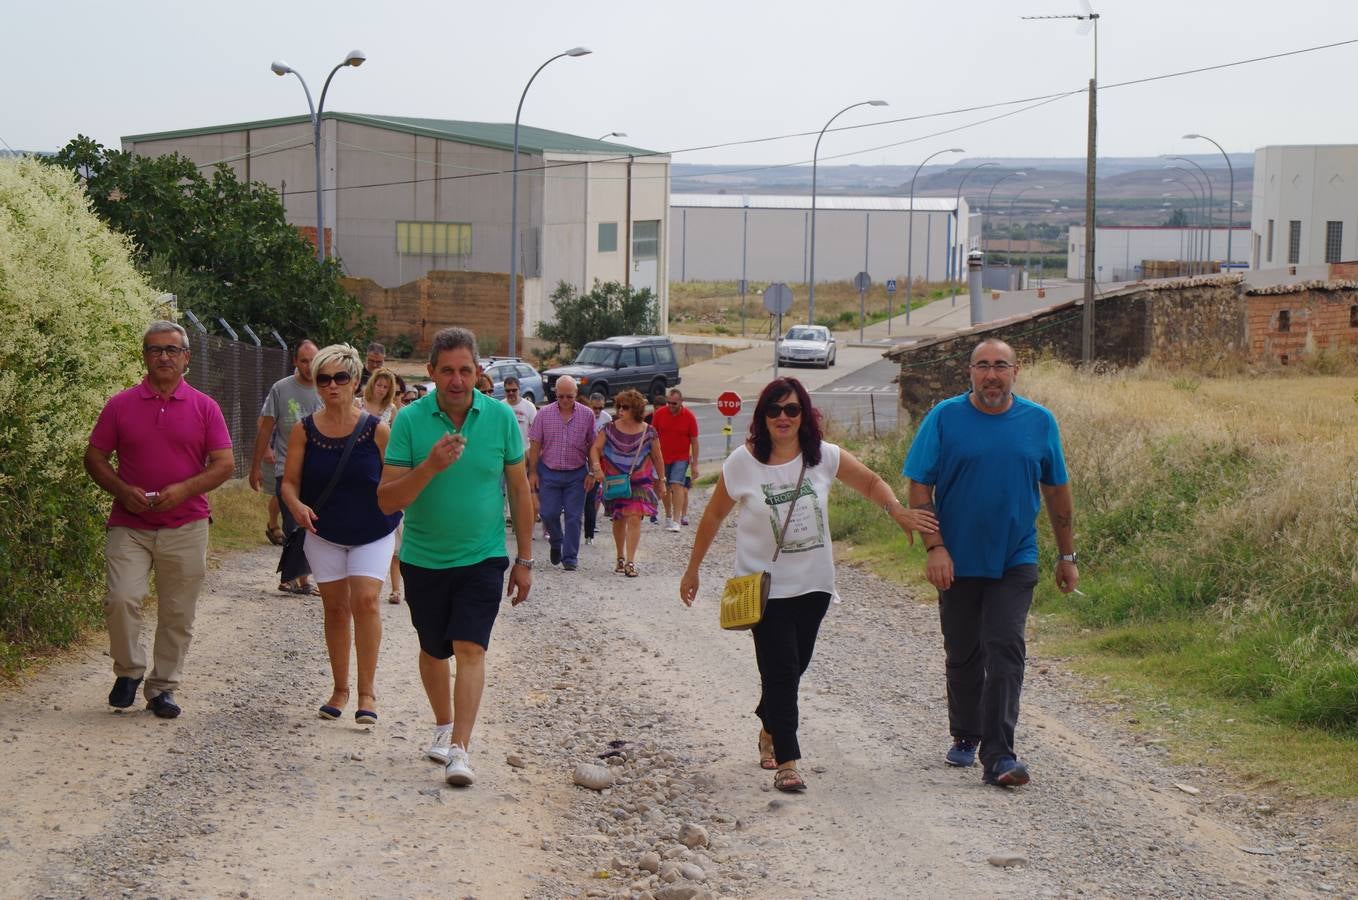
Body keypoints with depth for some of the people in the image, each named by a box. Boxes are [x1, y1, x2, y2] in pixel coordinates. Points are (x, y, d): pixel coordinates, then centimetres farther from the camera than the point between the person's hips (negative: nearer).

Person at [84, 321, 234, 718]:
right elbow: (94, 458, 6)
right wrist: (123, 491, -12)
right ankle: (128, 671, 6)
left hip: (186, 526, 1)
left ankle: (162, 687, 19)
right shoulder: (120, 405, 4)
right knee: (121, 598, -17)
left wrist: (184, 489, -14)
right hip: (129, 525, -1)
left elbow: (224, 464, 2)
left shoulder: (204, 408, 4)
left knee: (177, 613, 5)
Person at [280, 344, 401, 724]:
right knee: (335, 607, 7)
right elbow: (289, 481, -1)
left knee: (365, 600, -15)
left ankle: (367, 690, -9)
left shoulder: (376, 429, -9)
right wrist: (296, 506, -21)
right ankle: (340, 689, 20)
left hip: (372, 534, -2)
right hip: (324, 533, 2)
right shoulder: (304, 430, -4)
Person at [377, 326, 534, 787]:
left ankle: (459, 748, -16)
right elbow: (387, 500, -12)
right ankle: (444, 725, 38)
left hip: (482, 557, -1)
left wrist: (524, 559, 5)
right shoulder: (410, 420, -9)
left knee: (470, 648, -14)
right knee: (433, 649, 16)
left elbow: (519, 490, 4)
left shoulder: (501, 417, -5)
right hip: (423, 558, 1)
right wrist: (430, 467, -29)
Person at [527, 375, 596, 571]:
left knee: (574, 517, -1)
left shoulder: (587, 415, -1)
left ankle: (570, 557, 8)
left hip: (576, 474, 0)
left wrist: (592, 473, 0)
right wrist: (533, 472, -3)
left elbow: (592, 446, 5)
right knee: (549, 514, 0)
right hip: (549, 473, 0)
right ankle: (556, 543, 29)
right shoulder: (544, 414, -2)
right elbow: (535, 445, 1)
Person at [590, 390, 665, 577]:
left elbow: (657, 458, 6)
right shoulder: (610, 429, 0)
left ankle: (630, 562, -15)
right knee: (619, 520, 13)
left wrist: (661, 481, 10)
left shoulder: (648, 432, -2)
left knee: (634, 519, -13)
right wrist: (596, 466, -20)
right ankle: (620, 558, 30)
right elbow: (595, 448, -3)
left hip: (639, 482, -2)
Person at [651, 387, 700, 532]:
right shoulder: (659, 414, -5)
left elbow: (694, 441, -5)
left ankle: (676, 520, -22)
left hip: (681, 457, -3)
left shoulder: (689, 416, -10)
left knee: (677, 485, -17)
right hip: (663, 457, 3)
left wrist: (695, 464, -6)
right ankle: (668, 517, 28)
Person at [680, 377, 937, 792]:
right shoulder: (743, 463, -8)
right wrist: (692, 569, 7)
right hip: (764, 584, -3)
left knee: (794, 665, 13)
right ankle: (785, 762, -8)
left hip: (813, 584, 3)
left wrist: (897, 510, -12)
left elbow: (871, 482, 9)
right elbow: (713, 515, 2)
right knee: (780, 670, -10)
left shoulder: (824, 457, -2)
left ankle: (769, 729, 40)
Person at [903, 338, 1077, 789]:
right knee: (963, 655, 12)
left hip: (1015, 561, 0)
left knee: (1005, 650, -11)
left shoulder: (1039, 422, 1)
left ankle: (998, 755, -13)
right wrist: (934, 547, -14)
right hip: (958, 561, 0)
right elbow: (919, 486, -5)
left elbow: (1057, 491, 9)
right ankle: (964, 737, 31)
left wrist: (1067, 556, 10)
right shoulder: (945, 418, -5)